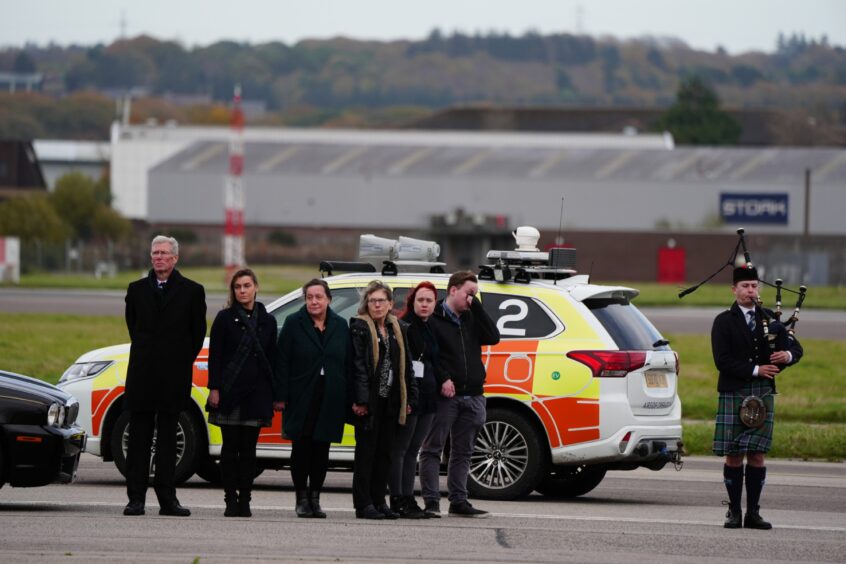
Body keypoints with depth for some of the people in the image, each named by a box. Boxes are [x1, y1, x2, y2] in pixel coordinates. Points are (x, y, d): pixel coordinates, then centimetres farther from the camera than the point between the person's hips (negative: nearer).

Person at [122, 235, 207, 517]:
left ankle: (167, 499, 5)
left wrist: (182, 361, 6)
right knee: (139, 437, 1)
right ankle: (136, 498, 1)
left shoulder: (192, 291, 2)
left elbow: (198, 333, 7)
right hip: (142, 373, 2)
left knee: (168, 438, 3)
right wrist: (146, 354, 13)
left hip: (174, 374, -2)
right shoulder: (137, 289, 9)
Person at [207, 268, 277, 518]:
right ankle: (231, 499, 2)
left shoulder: (267, 321, 11)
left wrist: (274, 393, 6)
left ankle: (245, 499, 6)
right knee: (230, 446, -1)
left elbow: (272, 357, 11)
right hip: (230, 391, -2)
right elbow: (215, 355, 0)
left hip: (256, 393, 2)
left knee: (248, 448, 3)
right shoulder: (225, 318, 3)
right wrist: (214, 388, -9)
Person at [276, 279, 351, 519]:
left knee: (322, 449, 4)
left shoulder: (340, 326, 9)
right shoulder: (294, 323, 0)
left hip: (331, 398, 2)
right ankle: (302, 499, 6)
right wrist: (282, 397, -10)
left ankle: (314, 498, 11)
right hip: (301, 398, -2)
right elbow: (282, 362, -3)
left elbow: (348, 364, 9)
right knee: (301, 447, -1)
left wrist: (348, 399, 3)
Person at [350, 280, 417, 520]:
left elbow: (406, 366, 17)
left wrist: (409, 399, 10)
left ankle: (379, 501, 14)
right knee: (366, 452, -4)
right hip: (370, 401, -6)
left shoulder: (398, 329, 14)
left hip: (390, 401, 6)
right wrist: (360, 399, -19)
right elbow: (358, 365, -12)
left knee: (384, 453, 8)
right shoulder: (360, 327, -5)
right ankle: (363, 504, -2)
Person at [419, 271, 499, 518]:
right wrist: (442, 380, -19)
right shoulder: (433, 319, -2)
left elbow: (493, 337, 0)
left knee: (462, 452, 10)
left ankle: (458, 501, 15)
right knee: (432, 449, -2)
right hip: (444, 395, -6)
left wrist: (477, 307, -2)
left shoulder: (472, 319, 15)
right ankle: (431, 501, -1)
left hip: (471, 396, 6)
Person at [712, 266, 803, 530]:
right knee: (733, 456, 0)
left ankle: (753, 513, 4)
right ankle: (734, 511, 7)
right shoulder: (724, 322, 1)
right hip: (733, 395, -2)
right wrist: (756, 370, -15)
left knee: (757, 455, -1)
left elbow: (796, 348, 11)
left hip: (764, 394, 2)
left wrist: (788, 355, -13)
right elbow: (722, 360, -9)